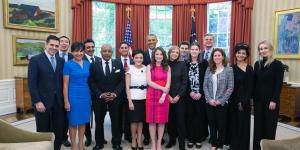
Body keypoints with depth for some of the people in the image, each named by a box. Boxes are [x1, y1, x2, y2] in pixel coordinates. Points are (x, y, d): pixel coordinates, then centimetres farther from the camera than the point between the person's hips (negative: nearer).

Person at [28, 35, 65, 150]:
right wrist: (37, 101, -15)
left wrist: (64, 99, 5)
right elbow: (31, 83, -9)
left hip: (58, 102, 4)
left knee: (58, 131, 10)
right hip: (42, 102, -4)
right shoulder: (35, 60, -4)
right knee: (43, 132, 10)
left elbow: (62, 81, 10)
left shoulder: (61, 61, 9)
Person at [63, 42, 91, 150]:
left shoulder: (87, 64, 6)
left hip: (86, 95, 5)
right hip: (73, 96, -4)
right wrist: (66, 101, -11)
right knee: (73, 122, 7)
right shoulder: (68, 64, -7)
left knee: (83, 121, 13)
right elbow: (65, 84, -8)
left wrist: (91, 96, 7)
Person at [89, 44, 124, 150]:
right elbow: (91, 82, -2)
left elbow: (122, 81, 0)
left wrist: (115, 93, -11)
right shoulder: (94, 65, 1)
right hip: (99, 98, 0)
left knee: (116, 121, 9)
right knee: (99, 122, 11)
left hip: (115, 98, 0)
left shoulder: (118, 64, 2)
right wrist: (100, 94, -12)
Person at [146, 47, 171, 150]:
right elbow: (149, 82, -6)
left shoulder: (167, 68, 7)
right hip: (151, 95, -1)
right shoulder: (149, 67, 4)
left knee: (162, 120, 5)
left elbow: (168, 84, 0)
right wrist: (162, 88, -14)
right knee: (152, 120, 3)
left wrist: (163, 95, -12)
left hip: (164, 96, 1)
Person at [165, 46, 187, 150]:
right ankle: (172, 139, 26)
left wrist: (178, 96, -10)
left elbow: (185, 82, -4)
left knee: (180, 119, 1)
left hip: (179, 96, -2)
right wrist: (168, 95, -6)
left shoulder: (182, 64, -1)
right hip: (167, 96, 2)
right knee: (170, 119, 9)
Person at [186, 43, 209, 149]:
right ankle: (190, 138, 19)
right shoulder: (186, 63, 4)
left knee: (200, 116, 5)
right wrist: (190, 92, -10)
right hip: (189, 95, 1)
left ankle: (199, 139, 19)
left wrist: (200, 93, -11)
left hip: (201, 94, -1)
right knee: (190, 116, 6)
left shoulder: (204, 63, 1)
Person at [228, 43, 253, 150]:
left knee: (243, 124, 6)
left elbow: (250, 87, -6)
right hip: (233, 101, 3)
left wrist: (243, 102, -11)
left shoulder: (249, 69, -3)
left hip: (245, 102, -2)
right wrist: (237, 102, -3)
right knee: (233, 124, 11)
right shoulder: (231, 68, 3)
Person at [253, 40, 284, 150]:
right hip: (258, 99, 4)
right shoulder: (257, 64, 7)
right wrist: (252, 97, 4)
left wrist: (274, 100, -14)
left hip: (271, 100, -4)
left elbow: (279, 84, -10)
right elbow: (254, 82, 8)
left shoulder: (277, 64, -7)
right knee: (258, 124, 10)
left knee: (270, 125, 6)